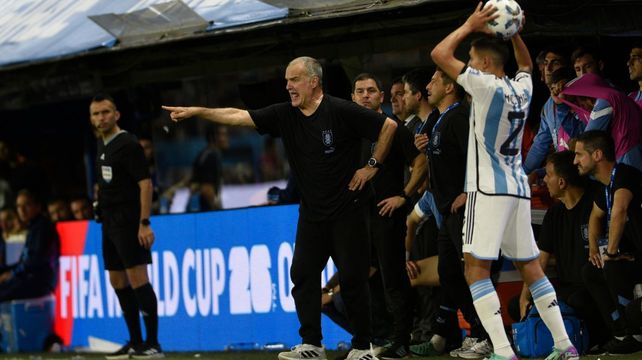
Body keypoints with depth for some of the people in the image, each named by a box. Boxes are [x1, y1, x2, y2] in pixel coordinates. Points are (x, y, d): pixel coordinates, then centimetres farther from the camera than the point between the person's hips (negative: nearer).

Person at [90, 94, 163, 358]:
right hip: (110, 222, 9)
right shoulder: (102, 144, 13)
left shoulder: (128, 145, -12)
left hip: (128, 222, -9)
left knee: (137, 279, -12)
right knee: (118, 282, 11)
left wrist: (144, 223, -22)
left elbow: (145, 183, -17)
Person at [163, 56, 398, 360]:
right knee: (302, 275, 0)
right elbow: (237, 116, -1)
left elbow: (388, 126, -9)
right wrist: (196, 112, -8)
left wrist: (372, 166, -8)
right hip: (312, 214, 6)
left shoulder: (341, 112, -12)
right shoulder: (284, 115, 3)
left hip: (345, 210, -6)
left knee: (352, 278, -4)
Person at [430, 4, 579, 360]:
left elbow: (439, 54, -11)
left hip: (489, 190, -8)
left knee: (476, 269, -9)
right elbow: (526, 63, 35)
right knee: (529, 266, 13)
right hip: (518, 188, 8)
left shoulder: (487, 86, -11)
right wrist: (513, 34, 20)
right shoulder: (522, 87, 10)